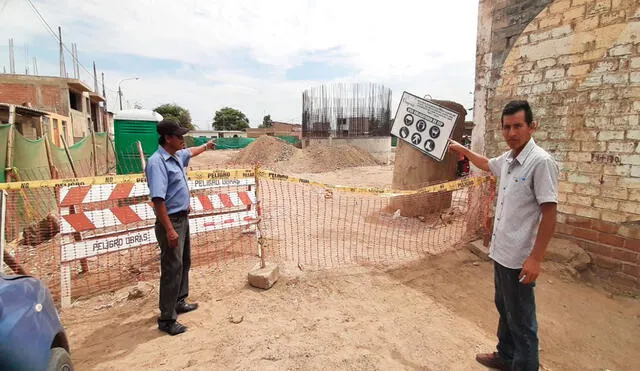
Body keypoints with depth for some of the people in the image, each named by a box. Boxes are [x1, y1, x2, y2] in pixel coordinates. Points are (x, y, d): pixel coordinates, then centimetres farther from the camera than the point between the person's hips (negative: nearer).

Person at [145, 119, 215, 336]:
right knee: (172, 269, -3)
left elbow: (190, 152, 32)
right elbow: (158, 199, -28)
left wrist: (206, 146, 50)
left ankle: (179, 302, 37)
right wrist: (169, 230, -30)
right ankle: (166, 319, 10)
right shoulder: (157, 162, -22)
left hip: (183, 218, 10)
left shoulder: (177, 155, 6)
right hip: (171, 222, -10)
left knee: (184, 263, 20)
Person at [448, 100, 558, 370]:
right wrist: (461, 149, 36)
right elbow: (487, 164, 30)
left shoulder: (541, 162, -18)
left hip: (519, 259, -8)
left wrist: (535, 258, -21)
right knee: (504, 309, 24)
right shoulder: (507, 159, 6)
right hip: (500, 252, 9)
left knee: (521, 321, 6)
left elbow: (549, 213, -19)